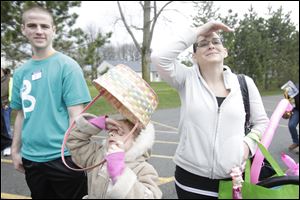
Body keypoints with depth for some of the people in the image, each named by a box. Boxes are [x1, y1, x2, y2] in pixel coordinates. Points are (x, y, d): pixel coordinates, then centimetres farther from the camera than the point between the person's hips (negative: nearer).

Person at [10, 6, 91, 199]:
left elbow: (75, 114, -12)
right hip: (31, 158, 5)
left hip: (63, 157, -5)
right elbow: (21, 114, 14)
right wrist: (15, 150, 11)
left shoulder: (67, 66, -9)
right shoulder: (20, 73, 6)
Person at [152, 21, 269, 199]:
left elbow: (262, 122, 9)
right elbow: (160, 57, -19)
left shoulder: (245, 83, 0)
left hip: (232, 177, 1)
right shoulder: (187, 79, -3)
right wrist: (196, 32, -14)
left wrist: (248, 143, -10)